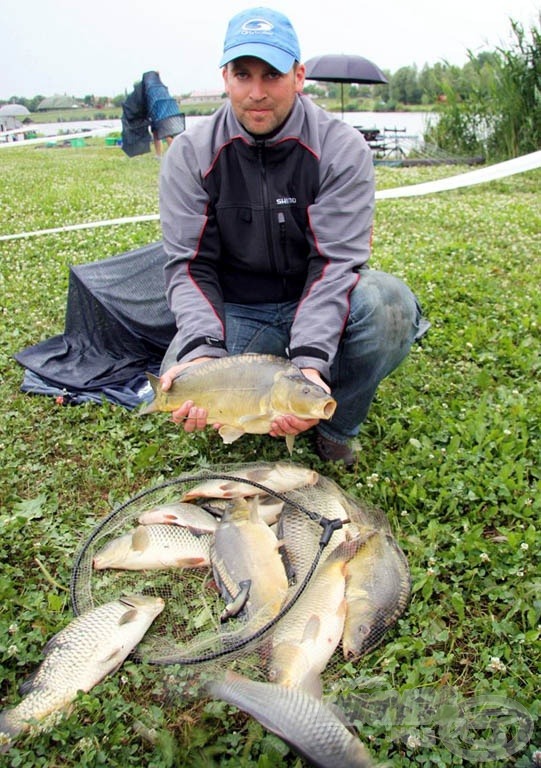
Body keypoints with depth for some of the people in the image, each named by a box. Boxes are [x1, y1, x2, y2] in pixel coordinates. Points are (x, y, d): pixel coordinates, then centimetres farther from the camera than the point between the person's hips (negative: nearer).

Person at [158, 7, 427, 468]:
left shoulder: (342, 148, -10)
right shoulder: (191, 155, -6)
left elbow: (336, 262, -19)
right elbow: (189, 266, -11)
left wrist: (310, 359, -35)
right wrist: (203, 350, -30)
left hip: (318, 307, 0)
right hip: (234, 314, 1)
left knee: (389, 304, -33)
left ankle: (335, 429, -7)